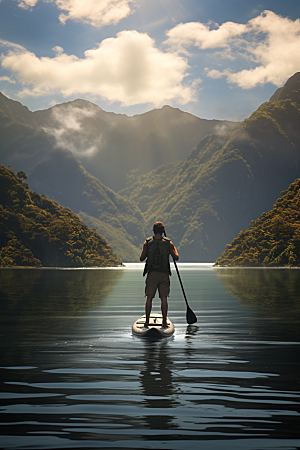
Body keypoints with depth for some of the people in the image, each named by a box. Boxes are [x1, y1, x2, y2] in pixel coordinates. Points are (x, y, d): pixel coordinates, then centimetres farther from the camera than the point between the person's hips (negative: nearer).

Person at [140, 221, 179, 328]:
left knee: (149, 298, 6)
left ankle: (147, 321, 6)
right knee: (164, 298, 3)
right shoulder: (168, 243, -3)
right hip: (164, 274, 0)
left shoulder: (147, 243, -3)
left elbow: (141, 258, 3)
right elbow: (176, 258, 2)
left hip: (152, 274, 0)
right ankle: (164, 322, 3)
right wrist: (174, 249, 20)